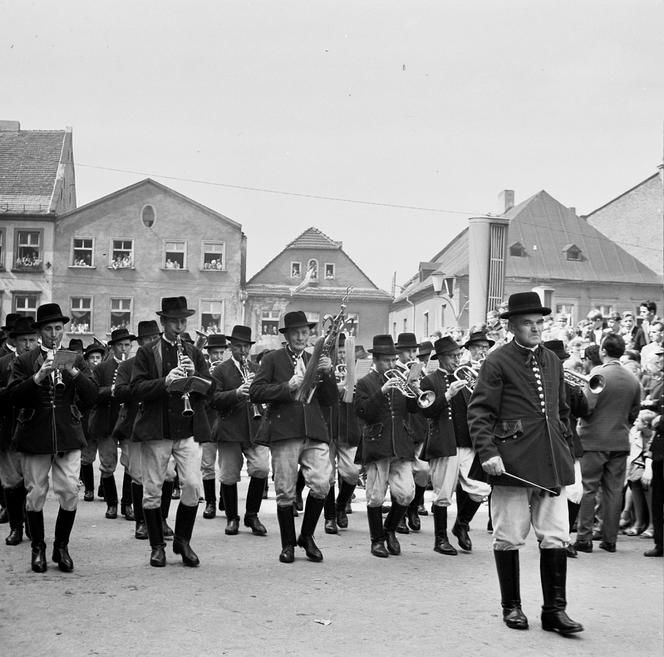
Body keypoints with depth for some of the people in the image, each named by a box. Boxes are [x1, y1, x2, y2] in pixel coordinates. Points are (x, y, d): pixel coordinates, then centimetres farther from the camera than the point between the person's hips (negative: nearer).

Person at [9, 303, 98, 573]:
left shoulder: (76, 360, 10)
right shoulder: (25, 362, 5)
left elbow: (91, 396, -1)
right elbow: (15, 397, -7)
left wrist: (73, 372, -16)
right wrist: (38, 377, -20)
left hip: (68, 436, 1)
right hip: (34, 436, -1)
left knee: (70, 492, -5)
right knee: (35, 494, 3)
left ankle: (62, 547, 12)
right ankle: (38, 548, 19)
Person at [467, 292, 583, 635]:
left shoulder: (553, 361, 16)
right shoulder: (497, 361, -4)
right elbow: (479, 412, -7)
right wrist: (488, 452, -17)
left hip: (552, 461, 5)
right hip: (512, 462, -5)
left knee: (556, 537, 2)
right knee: (509, 537, 4)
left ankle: (555, 609, 11)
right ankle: (511, 606, 18)